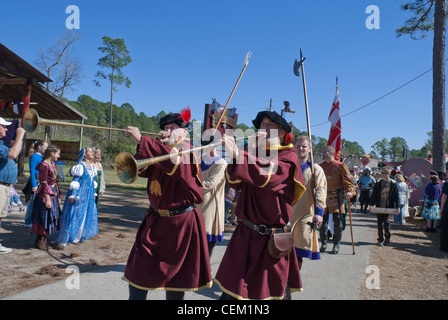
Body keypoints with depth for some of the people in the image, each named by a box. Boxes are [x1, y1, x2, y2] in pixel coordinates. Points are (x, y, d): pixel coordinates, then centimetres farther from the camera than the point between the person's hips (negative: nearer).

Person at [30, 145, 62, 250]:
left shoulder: (53, 164, 11)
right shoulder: (44, 165, -16)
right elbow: (44, 183, -18)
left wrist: (58, 194, 16)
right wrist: (47, 199, -20)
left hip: (53, 193, 9)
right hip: (45, 194, -9)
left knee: (51, 217, 13)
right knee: (44, 217, 0)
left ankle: (44, 239, 25)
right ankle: (40, 241, 14)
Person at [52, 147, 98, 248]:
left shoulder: (92, 166, 13)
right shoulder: (80, 165, -11)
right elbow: (75, 181, -15)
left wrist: (93, 194, 20)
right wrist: (73, 195, -19)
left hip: (89, 195, 8)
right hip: (79, 194, -8)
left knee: (85, 216, 12)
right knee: (73, 216, -8)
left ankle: (77, 237, 26)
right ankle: (62, 241, -4)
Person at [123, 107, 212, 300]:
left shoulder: (186, 148, -10)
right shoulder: (159, 149, 10)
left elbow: (174, 158, -32)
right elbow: (142, 171, 1)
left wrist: (142, 140, -29)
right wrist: (157, 144, -9)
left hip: (180, 223, -6)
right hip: (155, 220, 6)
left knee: (175, 276, 9)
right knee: (137, 271, 6)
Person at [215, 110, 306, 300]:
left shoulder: (288, 157, -4)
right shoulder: (256, 153, 11)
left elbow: (266, 174, -26)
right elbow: (235, 182, 0)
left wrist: (238, 154, -35)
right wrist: (250, 151, -9)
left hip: (272, 238, -4)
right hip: (245, 234, 4)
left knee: (277, 293, 10)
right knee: (230, 291, 4)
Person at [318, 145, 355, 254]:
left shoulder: (341, 166, 1)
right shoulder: (319, 166, 11)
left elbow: (348, 180, -2)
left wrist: (349, 191, -19)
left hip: (336, 198, -3)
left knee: (337, 222, -3)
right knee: (322, 222, 5)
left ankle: (336, 245, 13)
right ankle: (324, 244, 21)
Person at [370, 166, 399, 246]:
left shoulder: (393, 183, 1)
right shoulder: (378, 183, 4)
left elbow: (396, 195, 4)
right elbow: (374, 194, 5)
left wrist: (397, 206, 1)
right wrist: (372, 204, -1)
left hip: (388, 207, -2)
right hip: (379, 206, 2)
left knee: (386, 222, -6)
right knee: (379, 223, 5)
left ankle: (387, 239, 12)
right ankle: (380, 239, 16)